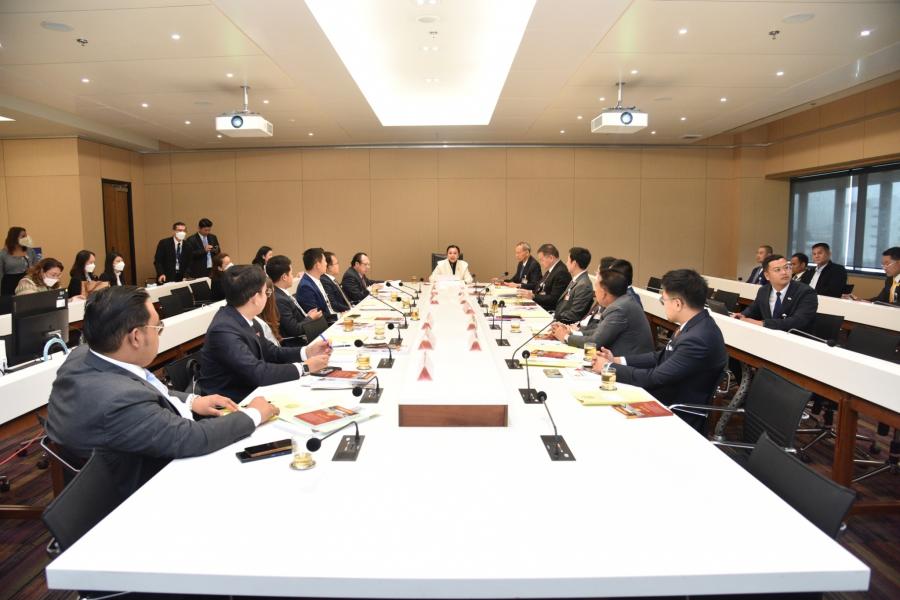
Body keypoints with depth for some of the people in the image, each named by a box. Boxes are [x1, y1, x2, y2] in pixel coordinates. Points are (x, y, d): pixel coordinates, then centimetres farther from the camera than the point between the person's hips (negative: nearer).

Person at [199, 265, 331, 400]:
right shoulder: (224, 331, -25)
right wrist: (305, 367, -20)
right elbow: (258, 373, -28)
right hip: (230, 403, -7)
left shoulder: (243, 319, 0)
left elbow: (270, 352, 10)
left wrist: (307, 352, -3)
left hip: (249, 392, 7)